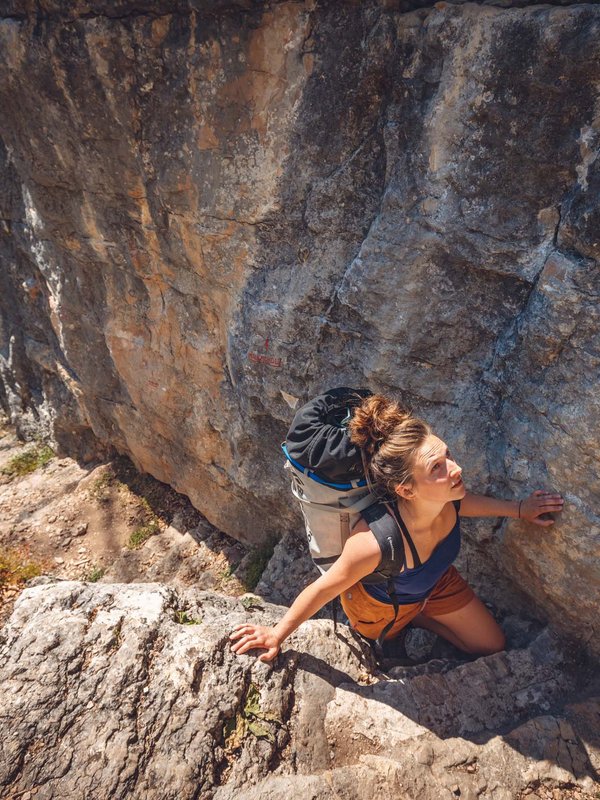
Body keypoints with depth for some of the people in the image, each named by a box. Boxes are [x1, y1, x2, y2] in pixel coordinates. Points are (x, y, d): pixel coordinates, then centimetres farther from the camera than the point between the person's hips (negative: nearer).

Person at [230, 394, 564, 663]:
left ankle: (416, 615, 35)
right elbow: (322, 590, -32)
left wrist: (519, 508, -7)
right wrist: (278, 634, -17)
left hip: (435, 581, 4)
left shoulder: (447, 499, -34)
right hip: (380, 607, -4)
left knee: (493, 646, 23)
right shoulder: (375, 541, -50)